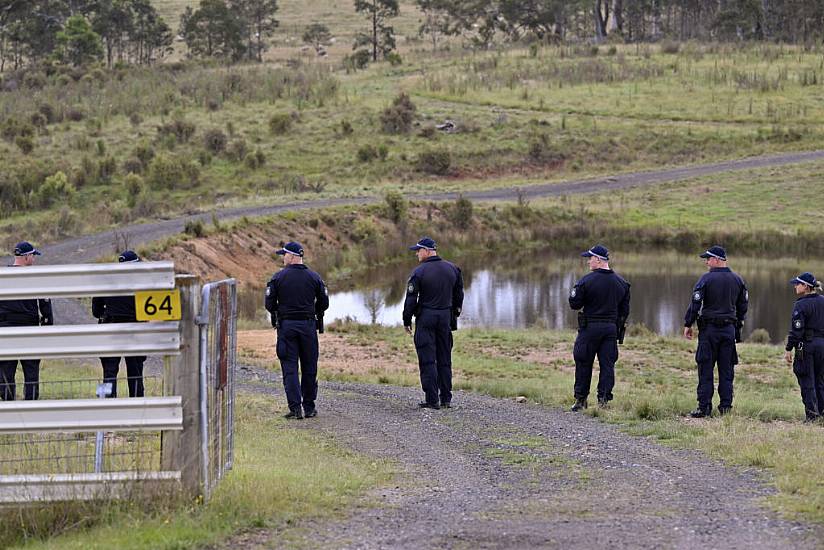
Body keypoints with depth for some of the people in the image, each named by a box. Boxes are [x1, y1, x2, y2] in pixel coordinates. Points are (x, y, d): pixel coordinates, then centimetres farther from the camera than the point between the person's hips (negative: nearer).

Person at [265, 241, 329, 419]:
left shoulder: (278, 277, -4)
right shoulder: (314, 277, 2)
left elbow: (269, 304, -5)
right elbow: (324, 303, 4)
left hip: (286, 326, -2)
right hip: (308, 326, 2)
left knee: (289, 368, -1)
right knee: (309, 368, 10)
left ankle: (295, 408, -9)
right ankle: (309, 408, 14)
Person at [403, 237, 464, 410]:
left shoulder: (419, 272, -11)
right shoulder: (452, 269, 6)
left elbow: (411, 299, -10)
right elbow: (459, 294, 13)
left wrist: (407, 321, 0)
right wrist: (455, 313, 23)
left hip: (426, 318, -5)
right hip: (446, 318, 5)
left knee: (427, 360, -2)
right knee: (444, 359, 12)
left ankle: (432, 400, -6)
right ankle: (446, 398, 12)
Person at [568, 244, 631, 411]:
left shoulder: (586, 281, -11)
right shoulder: (620, 282, 7)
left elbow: (575, 304, -7)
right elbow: (625, 309, 12)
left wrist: (573, 293, 13)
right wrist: (619, 326, 20)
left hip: (590, 327, -4)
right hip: (611, 329, 4)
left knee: (583, 363, 6)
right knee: (607, 364, 6)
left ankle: (581, 399, 10)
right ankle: (604, 399, 1)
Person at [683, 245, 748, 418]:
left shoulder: (707, 279, -9)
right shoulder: (737, 280, 8)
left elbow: (695, 303, -10)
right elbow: (743, 306, 15)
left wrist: (688, 325, -1)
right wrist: (738, 325, 23)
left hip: (709, 328, -5)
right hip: (729, 329, 5)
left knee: (705, 369, -2)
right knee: (726, 370, 8)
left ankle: (704, 407, -4)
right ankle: (726, 407, 6)